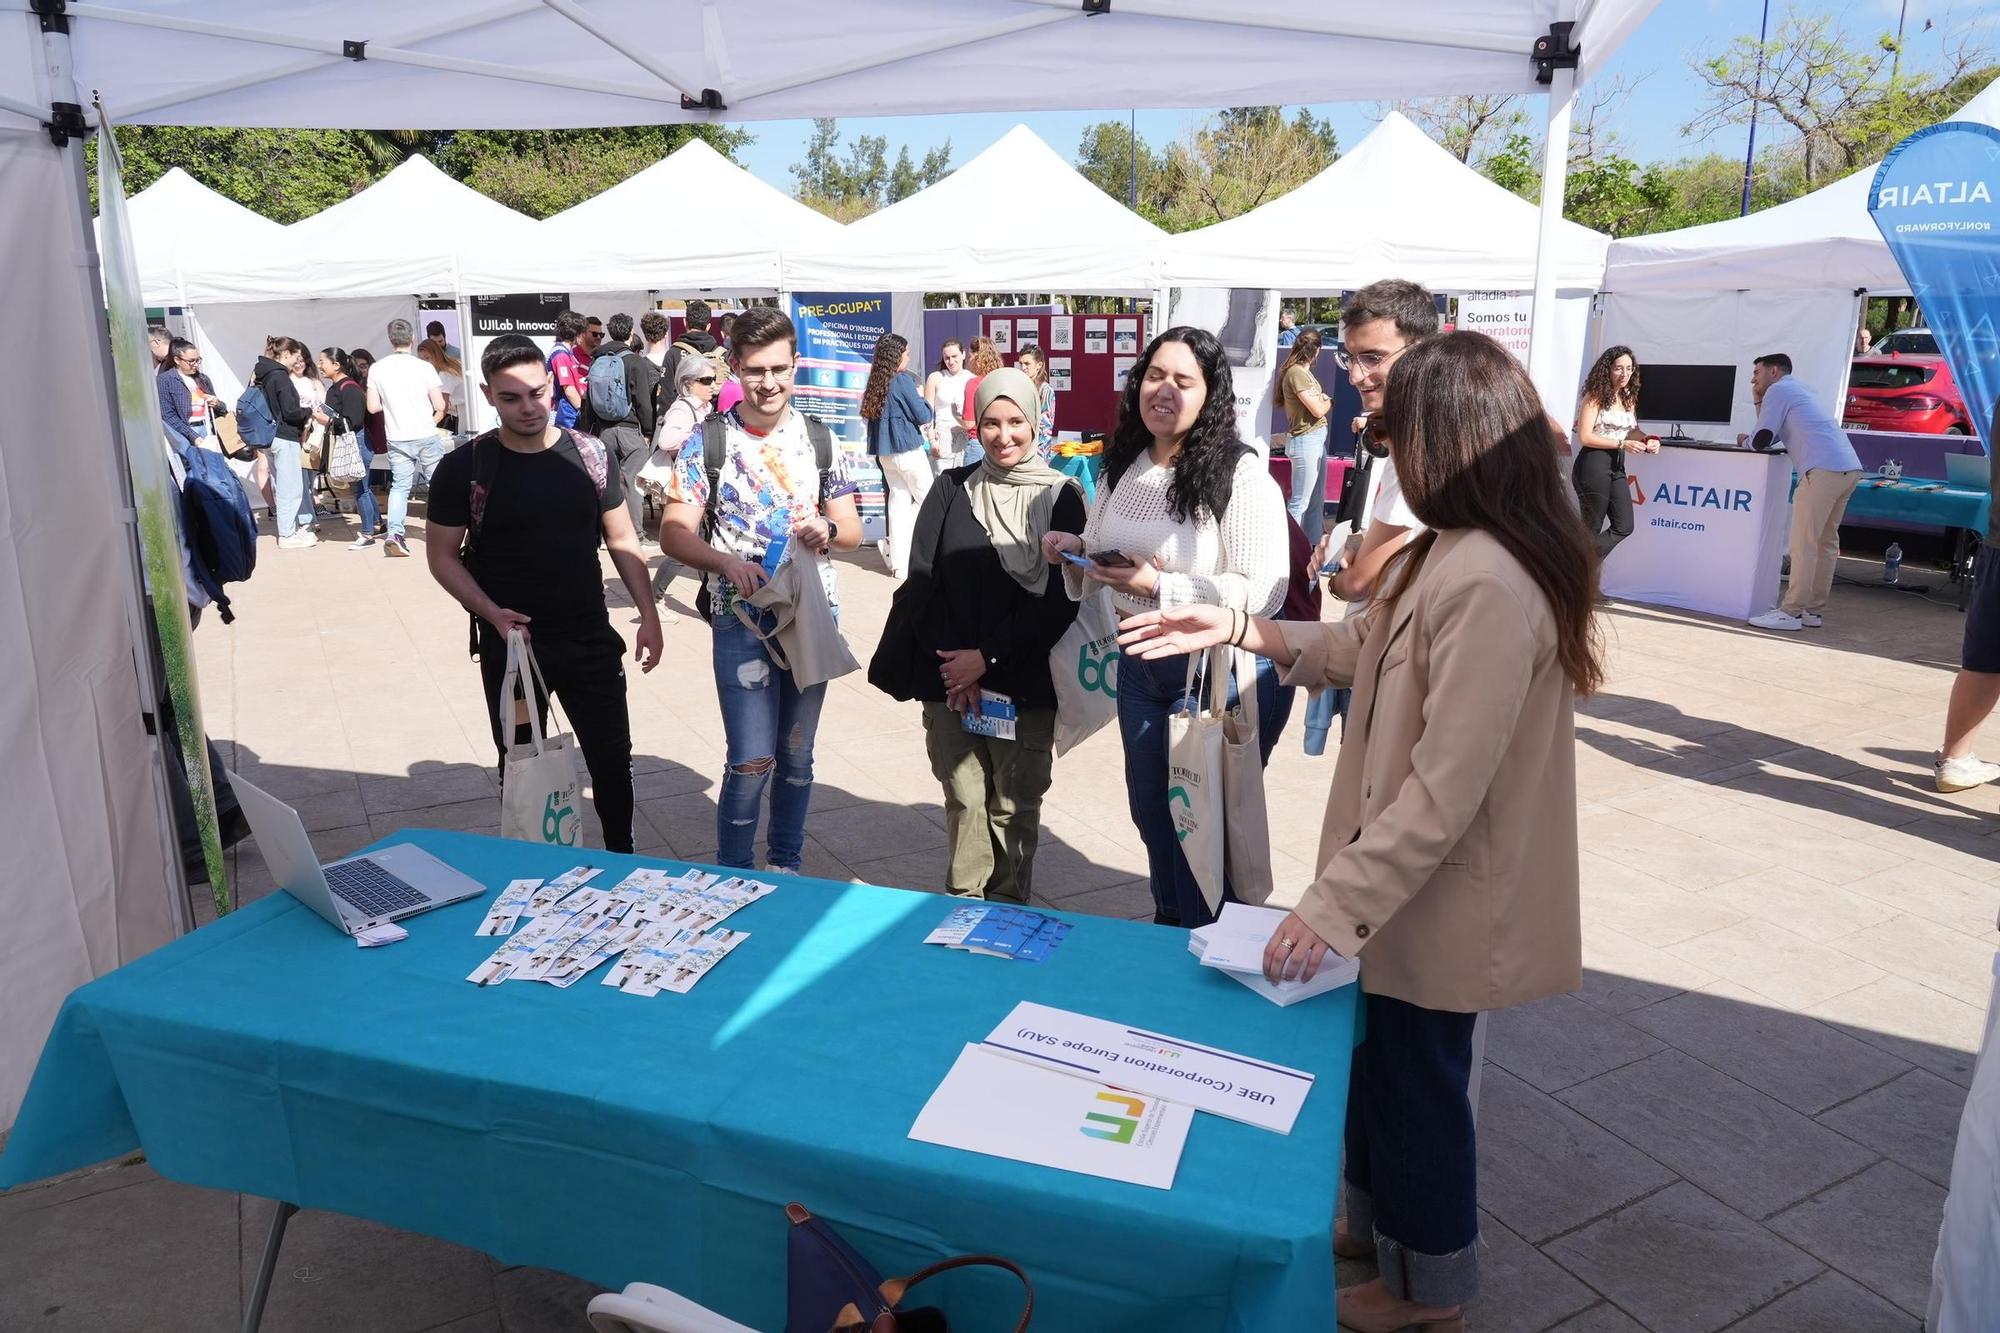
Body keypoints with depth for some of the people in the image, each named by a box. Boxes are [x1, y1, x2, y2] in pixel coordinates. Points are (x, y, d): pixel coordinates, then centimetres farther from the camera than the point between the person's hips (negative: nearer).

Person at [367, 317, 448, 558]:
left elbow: (373, 407, 0)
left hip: (397, 439, 3)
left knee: (400, 486, 9)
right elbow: (440, 406, -8)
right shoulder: (424, 367, -9)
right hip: (426, 437, -2)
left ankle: (394, 534, -3)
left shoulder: (377, 369, -2)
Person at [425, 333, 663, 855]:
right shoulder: (463, 468, -6)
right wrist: (492, 613, -16)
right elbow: (442, 555, -1)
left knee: (613, 759, 7)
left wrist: (648, 614, 0)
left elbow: (621, 539, 6)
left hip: (590, 640, 1)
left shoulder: (588, 454, -1)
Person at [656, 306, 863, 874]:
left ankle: (787, 866, 31)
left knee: (796, 757, 14)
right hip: (742, 620, -3)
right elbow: (674, 533, -6)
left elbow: (852, 529, 9)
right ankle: (732, 875, 12)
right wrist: (725, 561, -24)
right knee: (752, 760, -9)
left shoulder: (819, 438, 5)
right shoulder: (708, 441, -4)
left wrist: (827, 530, -14)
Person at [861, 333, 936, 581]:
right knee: (928, 500, 3)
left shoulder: (876, 383, 7)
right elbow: (924, 417, -11)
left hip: (885, 453, 7)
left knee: (900, 501, 9)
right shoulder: (904, 380, -13)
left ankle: (899, 564, 7)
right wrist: (922, 398, 8)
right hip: (908, 450, -7)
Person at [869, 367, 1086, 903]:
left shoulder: (1061, 496, 0)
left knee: (1014, 807, 5)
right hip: (949, 676, 2)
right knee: (964, 799, 7)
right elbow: (922, 578, 2)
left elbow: (1060, 597, -5)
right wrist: (956, 667, -7)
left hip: (1025, 682, -1)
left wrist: (987, 656, -9)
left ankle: (1007, 910, 22)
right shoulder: (952, 489, 6)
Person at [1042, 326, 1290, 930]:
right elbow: (1099, 564, 17)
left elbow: (1263, 593, -23)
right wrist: (1074, 552, -6)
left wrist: (1158, 586, -28)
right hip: (1140, 665, 7)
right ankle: (1168, 927, 45)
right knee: (1150, 812, 21)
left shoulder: (1241, 475, -18)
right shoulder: (1122, 469, 4)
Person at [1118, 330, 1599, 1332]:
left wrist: (1335, 903, -27)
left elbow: (1445, 789, -30)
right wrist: (1241, 628, 7)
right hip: (1409, 882, 9)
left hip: (1435, 901, -9)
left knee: (1415, 1081, 13)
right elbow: (1372, 649, 14)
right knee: (1378, 1063, 25)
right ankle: (1375, 1223, 48)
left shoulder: (1487, 583, -29)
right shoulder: (1457, 554, 4)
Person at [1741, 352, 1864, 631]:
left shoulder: (1778, 390, 2)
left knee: (1803, 543, -8)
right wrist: (1759, 399, 25)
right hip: (1849, 468, 9)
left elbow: (1761, 440, -3)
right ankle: (1814, 610, 14)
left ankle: (1791, 612, -9)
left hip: (1823, 469, -9)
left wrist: (1745, 441, 18)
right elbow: (1773, 435, 26)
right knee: (1826, 541, 11)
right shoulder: (1796, 390, 29)